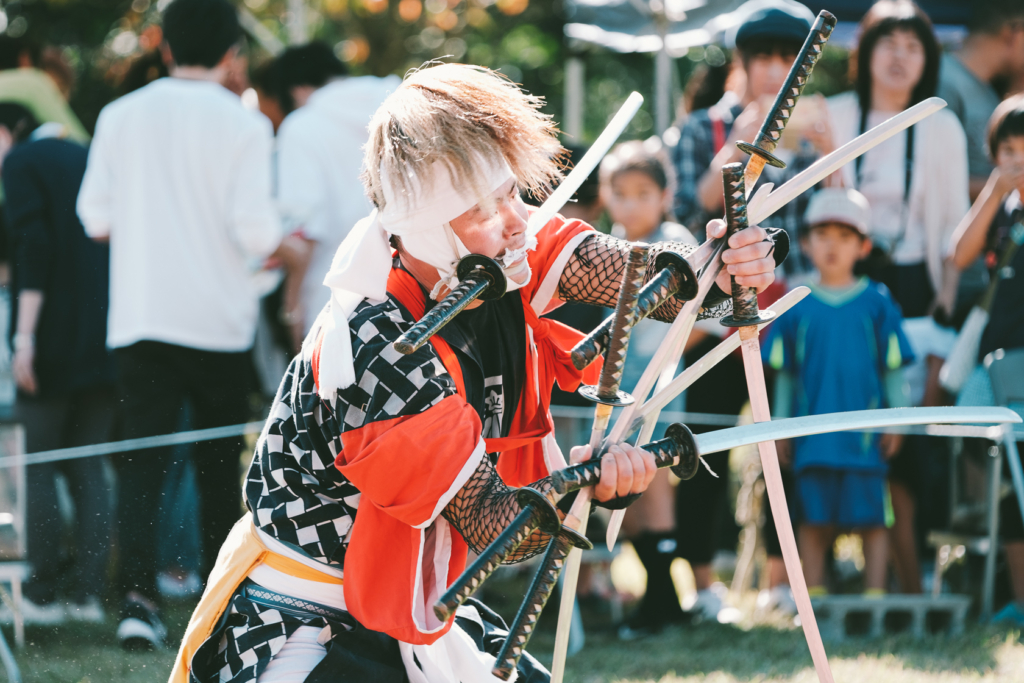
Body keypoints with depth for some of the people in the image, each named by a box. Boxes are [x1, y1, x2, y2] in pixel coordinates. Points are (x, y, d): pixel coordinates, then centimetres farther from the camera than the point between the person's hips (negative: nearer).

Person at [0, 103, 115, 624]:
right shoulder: (85, 157, 17)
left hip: (55, 334, -7)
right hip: (105, 336, 7)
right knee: (87, 466, 10)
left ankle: (44, 594, 1)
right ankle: (89, 591, 6)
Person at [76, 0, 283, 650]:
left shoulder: (121, 117, 1)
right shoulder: (242, 125, -8)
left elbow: (96, 218, 5)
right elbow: (256, 231, -13)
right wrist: (279, 239, 9)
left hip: (140, 320, 1)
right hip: (220, 320, -1)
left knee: (142, 463, 0)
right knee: (219, 465, 13)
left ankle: (139, 594, -18)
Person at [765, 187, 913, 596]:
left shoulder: (877, 303, 3)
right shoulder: (797, 307, 6)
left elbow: (893, 367, 6)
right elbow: (784, 374, 11)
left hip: (864, 435, -1)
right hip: (813, 436, 1)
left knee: (871, 521, 0)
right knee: (815, 520, 4)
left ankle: (875, 594, 3)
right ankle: (813, 597, 8)